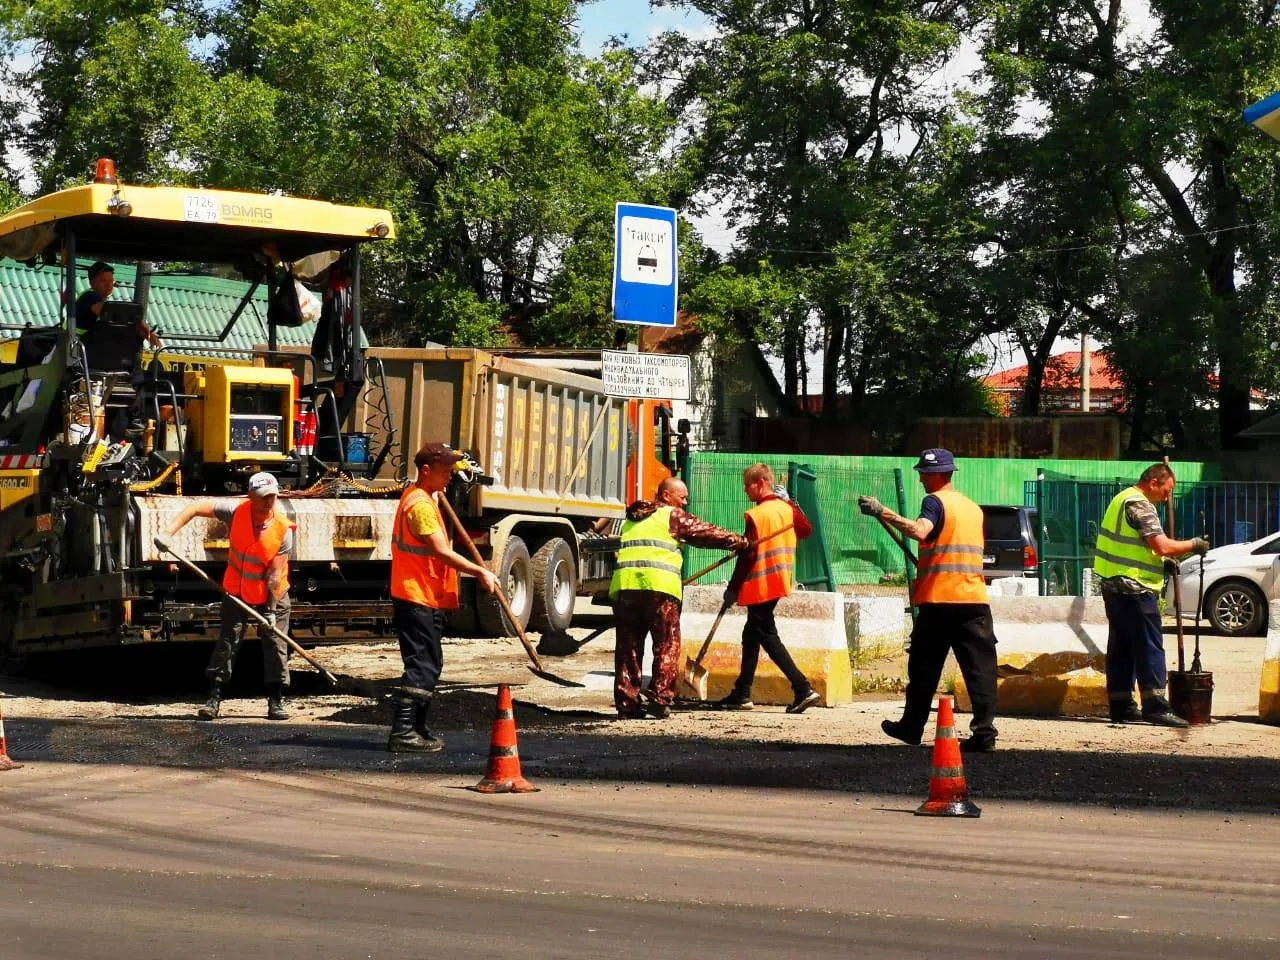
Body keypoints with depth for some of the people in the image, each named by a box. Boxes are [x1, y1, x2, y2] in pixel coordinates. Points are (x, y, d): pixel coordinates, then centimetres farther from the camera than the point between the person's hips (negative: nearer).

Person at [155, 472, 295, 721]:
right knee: (226, 643, -4)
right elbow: (196, 508, -16)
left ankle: (276, 701, 6)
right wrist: (169, 533, -26)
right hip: (236, 591, 1)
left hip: (272, 596, -1)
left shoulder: (283, 530, -22)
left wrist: (271, 609, -21)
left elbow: (275, 575, -21)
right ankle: (214, 698, -1)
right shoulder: (236, 511, -19)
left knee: (276, 646, -2)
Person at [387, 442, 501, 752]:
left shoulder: (424, 498, 16)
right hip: (419, 597, -11)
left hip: (426, 598, 11)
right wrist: (481, 572, -19)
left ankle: (416, 729, 21)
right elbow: (443, 552, -23)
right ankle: (402, 732, -13)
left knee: (430, 664, 15)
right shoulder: (420, 504, -17)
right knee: (421, 666, -11)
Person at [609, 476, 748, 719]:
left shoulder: (633, 518, 28)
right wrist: (741, 542, 18)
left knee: (628, 646, 8)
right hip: (659, 586, -5)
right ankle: (660, 699, -7)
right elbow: (707, 533, 10)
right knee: (667, 645, 2)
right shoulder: (673, 515, 9)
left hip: (623, 584, 5)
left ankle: (627, 703, 4)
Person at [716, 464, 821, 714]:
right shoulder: (786, 508, 4)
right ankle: (742, 694, 22)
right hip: (781, 580, 9)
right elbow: (806, 530, 19)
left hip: (760, 585, -9)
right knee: (751, 635, 17)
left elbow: (747, 555, -17)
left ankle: (803, 689, -14)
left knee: (767, 637, -5)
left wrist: (733, 588, -10)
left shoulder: (756, 515, -16)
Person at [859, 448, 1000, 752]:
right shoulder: (974, 507, 17)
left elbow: (920, 530, -25)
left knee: (924, 667, 10)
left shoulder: (935, 501, -5)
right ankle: (984, 732, -12)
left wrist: (882, 512, -28)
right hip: (974, 600, 5)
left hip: (939, 599, -5)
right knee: (980, 667, -2)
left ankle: (912, 727, 20)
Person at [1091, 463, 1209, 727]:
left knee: (1121, 647, 11)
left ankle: (1121, 707, 14)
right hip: (1134, 588, -10)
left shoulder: (1123, 498, 18)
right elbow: (1162, 546, -22)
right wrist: (1194, 545, -8)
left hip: (1114, 585, 10)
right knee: (1149, 647, -8)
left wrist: (1163, 564, 19)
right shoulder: (1139, 504, -14)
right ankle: (1155, 707, -10)